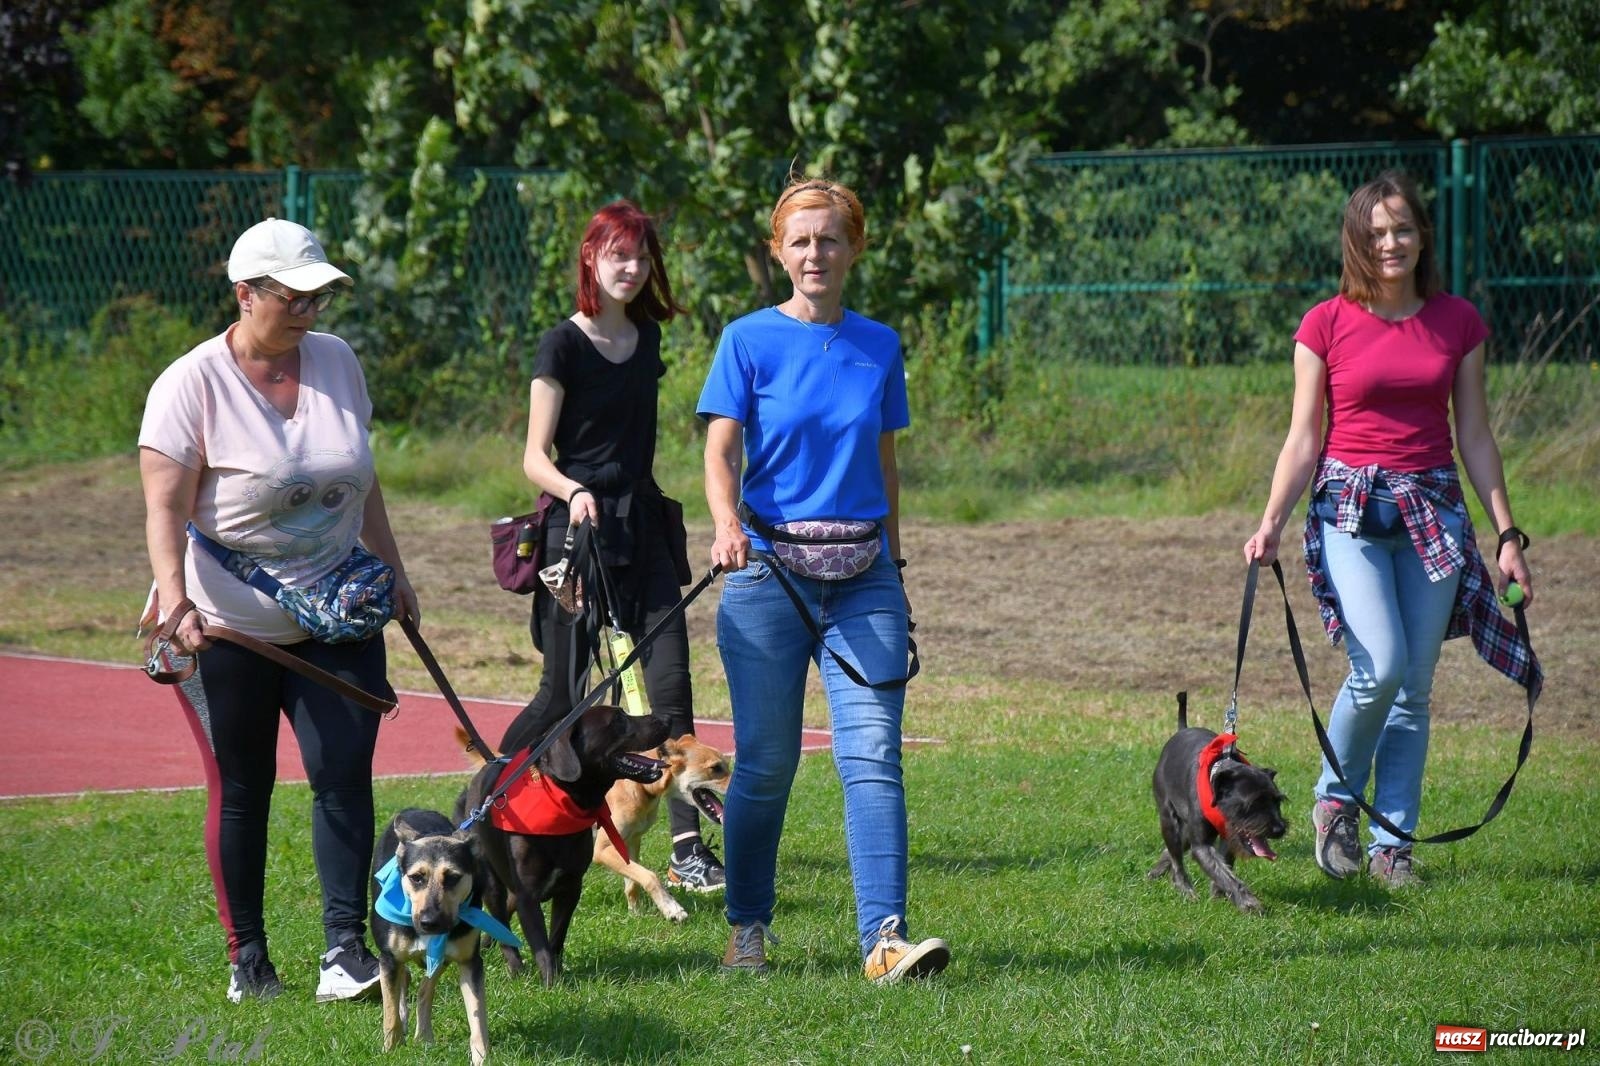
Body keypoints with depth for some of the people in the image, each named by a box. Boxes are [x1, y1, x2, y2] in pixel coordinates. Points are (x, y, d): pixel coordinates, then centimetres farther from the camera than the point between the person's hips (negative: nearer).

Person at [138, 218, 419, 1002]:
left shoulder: (336, 362, 4)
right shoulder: (191, 385, -12)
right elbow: (164, 508, -17)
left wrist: (392, 571, 18)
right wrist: (173, 602, -30)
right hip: (229, 627, -4)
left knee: (344, 775, -6)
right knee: (240, 789, 4)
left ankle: (347, 945, -5)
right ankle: (245, 954, 14)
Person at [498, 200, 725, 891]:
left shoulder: (647, 336, 12)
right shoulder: (564, 345, -7)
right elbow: (535, 458, -10)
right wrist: (573, 492, -29)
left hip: (643, 525, 5)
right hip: (579, 526, -5)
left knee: (670, 688, -5)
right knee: (565, 697, -1)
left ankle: (687, 850, -8)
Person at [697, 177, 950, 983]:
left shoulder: (879, 347, 10)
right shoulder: (750, 341, 1)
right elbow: (720, 453, -8)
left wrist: (896, 571, 20)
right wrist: (726, 525, -27)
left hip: (860, 577, 2)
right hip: (768, 573, -2)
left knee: (872, 755, -11)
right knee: (766, 762, 3)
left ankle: (884, 937, -18)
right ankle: (747, 927, 22)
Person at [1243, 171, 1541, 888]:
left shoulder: (1457, 322, 7)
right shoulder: (1327, 325, 0)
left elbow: (1475, 437, 10)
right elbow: (1303, 439, 1)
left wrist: (1507, 533, 6)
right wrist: (1271, 523, -11)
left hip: (1434, 508, 3)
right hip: (1350, 505, -3)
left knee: (1415, 687, 1)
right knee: (1380, 665, -19)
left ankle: (1393, 842, 9)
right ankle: (1335, 799, 5)